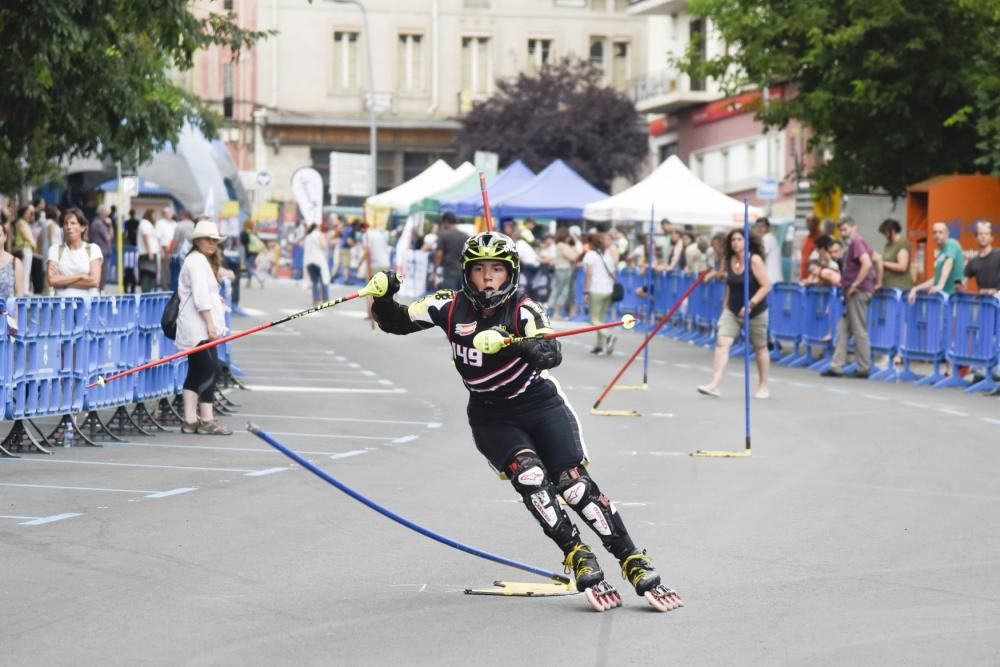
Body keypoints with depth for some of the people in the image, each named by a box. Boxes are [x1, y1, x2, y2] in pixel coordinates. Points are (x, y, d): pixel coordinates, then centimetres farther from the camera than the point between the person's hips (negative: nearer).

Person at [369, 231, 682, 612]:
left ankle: (634, 563, -6)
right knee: (529, 474, -25)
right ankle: (576, 556, -14)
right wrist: (384, 296, -26)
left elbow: (552, 354, -35)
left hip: (541, 405, -1)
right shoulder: (451, 307, -9)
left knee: (575, 483, -14)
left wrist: (513, 343, -56)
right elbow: (395, 322, -4)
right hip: (492, 418, 1)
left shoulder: (524, 311, -18)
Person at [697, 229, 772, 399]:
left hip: (756, 312, -4)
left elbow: (766, 286, -17)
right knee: (722, 342, -14)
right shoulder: (729, 261, 0)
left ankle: (763, 386, 28)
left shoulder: (754, 260, -15)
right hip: (732, 311, 4)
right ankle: (715, 384, -21)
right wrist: (725, 306, 13)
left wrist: (751, 304, -26)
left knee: (760, 348, 12)